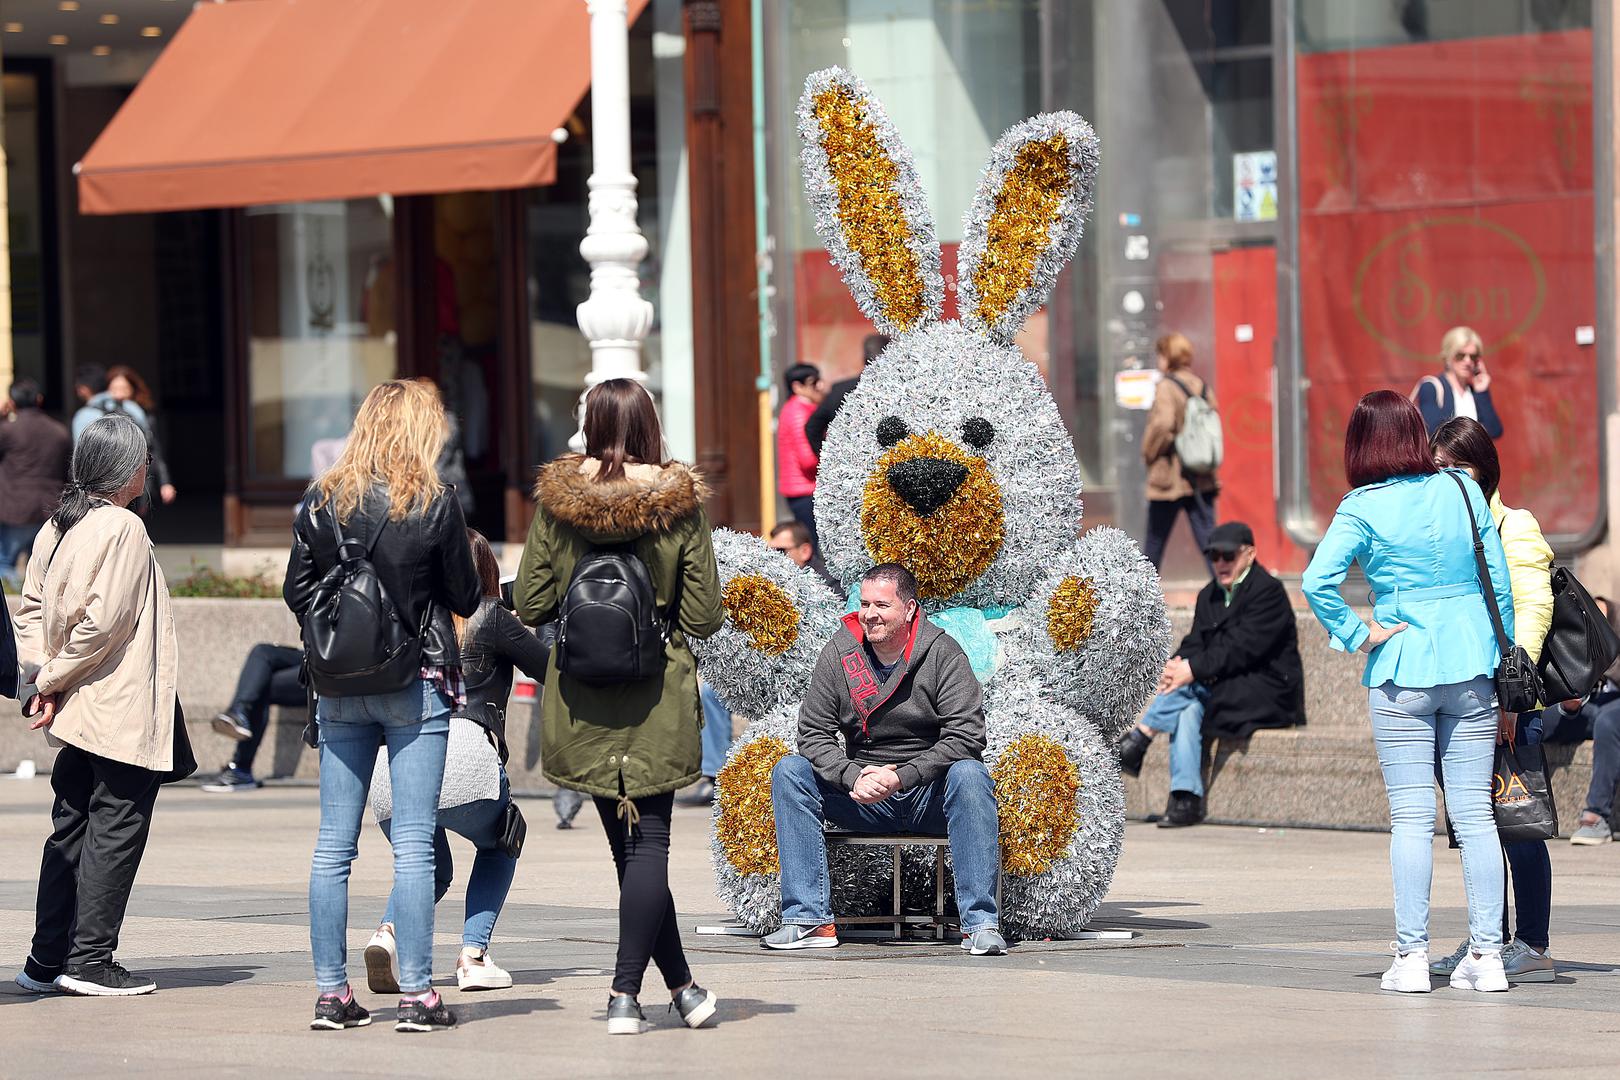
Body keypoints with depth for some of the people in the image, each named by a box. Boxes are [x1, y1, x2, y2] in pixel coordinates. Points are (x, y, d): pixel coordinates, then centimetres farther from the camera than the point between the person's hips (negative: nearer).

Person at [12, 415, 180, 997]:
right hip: (125, 712, -8)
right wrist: (54, 681, -10)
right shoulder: (124, 528, -15)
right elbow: (103, 621, -20)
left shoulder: (57, 526, 10)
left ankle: (47, 959, 14)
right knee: (115, 829, -1)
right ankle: (90, 960, -1)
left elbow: (31, 608, 11)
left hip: (79, 710, 8)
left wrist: (40, 674, 2)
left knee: (71, 829, 12)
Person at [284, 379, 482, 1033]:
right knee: (414, 843, -1)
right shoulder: (434, 504, -9)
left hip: (340, 687, 3)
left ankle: (331, 992, 8)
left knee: (334, 843, 7)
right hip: (417, 684, -3)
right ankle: (415, 994, -2)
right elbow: (466, 599, -1)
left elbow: (297, 591, 6)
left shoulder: (322, 501, 1)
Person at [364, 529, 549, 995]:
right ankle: (473, 955, 10)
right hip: (463, 758, -4)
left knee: (431, 869, 27)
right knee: (498, 845, 28)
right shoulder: (490, 618, 9)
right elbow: (552, 671, 16)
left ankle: (389, 931, -5)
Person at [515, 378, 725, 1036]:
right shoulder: (679, 502, -7)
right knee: (648, 839, 2)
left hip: (581, 697, 2)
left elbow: (530, 606, -2)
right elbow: (704, 615, -6)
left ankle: (681, 986, 17)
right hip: (657, 696, -2)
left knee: (627, 843, 11)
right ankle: (625, 993, -7)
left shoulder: (556, 500, -5)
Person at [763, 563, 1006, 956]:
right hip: (864, 800, 3)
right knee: (789, 772, -16)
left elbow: (966, 737, -16)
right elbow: (813, 734, -2)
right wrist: (854, 777, -21)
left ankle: (980, 923, -35)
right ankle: (810, 919, -22)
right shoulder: (839, 653, 1)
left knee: (969, 774, -34)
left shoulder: (942, 652, -8)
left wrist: (902, 777, -25)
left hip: (930, 796, -3)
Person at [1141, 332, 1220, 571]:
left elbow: (1162, 424, -23)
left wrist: (1149, 453, -7)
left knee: (1154, 542, 7)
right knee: (1209, 539, 3)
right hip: (1203, 478, 6)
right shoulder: (1202, 387, 8)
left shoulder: (1166, 387, -11)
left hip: (1170, 479, -6)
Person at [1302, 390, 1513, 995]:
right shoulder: (1463, 492, 4)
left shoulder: (1363, 509, -5)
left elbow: (1317, 580, -19)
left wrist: (1358, 635, -7)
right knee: (1475, 814, 4)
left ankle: (1411, 956, 0)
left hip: (1403, 672, -3)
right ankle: (1486, 955, 3)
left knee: (1412, 817, 1)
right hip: (1472, 666, 3)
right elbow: (1499, 582, 5)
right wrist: (1503, 661, 12)